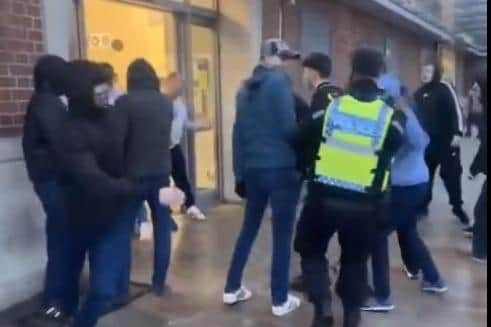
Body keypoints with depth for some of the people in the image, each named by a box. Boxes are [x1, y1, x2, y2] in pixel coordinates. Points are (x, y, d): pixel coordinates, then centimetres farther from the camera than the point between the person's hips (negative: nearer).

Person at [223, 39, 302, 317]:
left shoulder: (247, 87, 12)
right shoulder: (280, 81, -8)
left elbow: (239, 131, 12)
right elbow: (288, 127, -16)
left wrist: (240, 171, 15)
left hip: (252, 168, 7)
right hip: (281, 168, -7)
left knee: (249, 229, 18)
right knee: (282, 234, 4)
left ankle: (233, 289, 27)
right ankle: (281, 300, 14)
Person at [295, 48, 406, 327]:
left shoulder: (330, 106, -3)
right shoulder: (391, 116, -4)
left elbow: (303, 139, 4)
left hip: (324, 197, 0)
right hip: (365, 204, 1)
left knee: (311, 250, 21)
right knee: (355, 259, 21)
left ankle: (323, 305, 6)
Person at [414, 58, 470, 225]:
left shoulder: (445, 88, -7)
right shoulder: (419, 93, 9)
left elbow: (456, 110, -12)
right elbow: (416, 115, 17)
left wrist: (457, 133, -19)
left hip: (446, 140, -5)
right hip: (426, 140, 5)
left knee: (451, 174, 1)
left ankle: (458, 207, 16)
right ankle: (423, 204, 22)